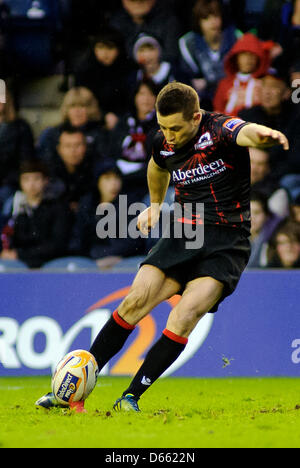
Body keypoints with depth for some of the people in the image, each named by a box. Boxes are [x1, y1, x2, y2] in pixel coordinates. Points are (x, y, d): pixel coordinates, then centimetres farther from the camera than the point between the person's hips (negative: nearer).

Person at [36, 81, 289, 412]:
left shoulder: (220, 130, -16)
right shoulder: (162, 143, 3)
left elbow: (246, 132, -42)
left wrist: (264, 135, -63)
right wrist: (155, 205, 26)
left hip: (227, 243, -5)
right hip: (184, 233, 5)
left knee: (184, 316, -22)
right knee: (134, 303, -10)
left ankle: (131, 397, -15)